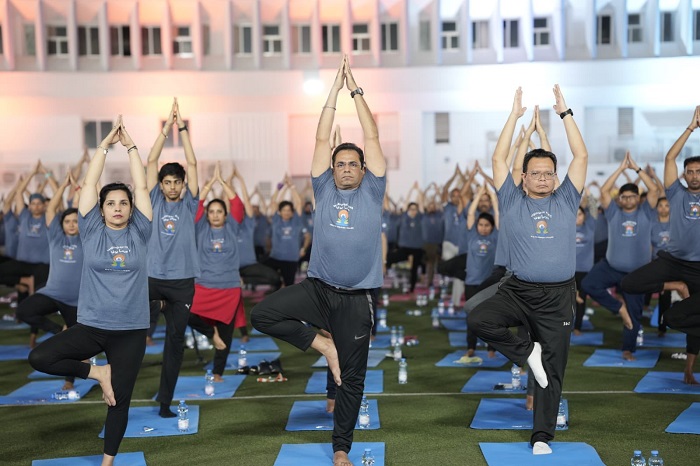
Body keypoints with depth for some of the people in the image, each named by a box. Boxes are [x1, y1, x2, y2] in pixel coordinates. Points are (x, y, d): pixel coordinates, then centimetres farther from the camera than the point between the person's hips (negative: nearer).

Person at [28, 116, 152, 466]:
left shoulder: (138, 232, 2)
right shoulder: (92, 231, 1)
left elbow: (141, 187, -2)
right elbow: (89, 184, -3)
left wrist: (130, 145, 0)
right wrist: (105, 144, -2)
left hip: (131, 330, 0)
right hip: (90, 325, 0)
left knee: (120, 399, 6)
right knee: (39, 358, -18)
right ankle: (98, 372, 4)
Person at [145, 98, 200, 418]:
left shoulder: (189, 205, 7)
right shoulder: (155, 201, 7)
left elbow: (192, 164, 0)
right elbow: (151, 161, 2)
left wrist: (183, 129, -4)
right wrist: (166, 128, -3)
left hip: (182, 281, 0)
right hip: (152, 277, 0)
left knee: (175, 341, 4)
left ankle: (165, 400, 13)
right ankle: (156, 308, 5)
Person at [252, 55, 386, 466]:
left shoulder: (372, 192, 2)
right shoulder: (325, 190, 6)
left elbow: (372, 137, -2)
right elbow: (322, 140, 2)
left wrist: (356, 90, -2)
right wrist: (335, 90, 0)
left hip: (358, 298, -2)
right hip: (318, 289, 2)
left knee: (352, 377, 5)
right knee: (262, 314, -17)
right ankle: (321, 344, 2)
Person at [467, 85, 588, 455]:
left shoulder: (566, 201, 9)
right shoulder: (512, 202, 5)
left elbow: (581, 156, 4)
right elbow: (499, 159, -1)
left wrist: (564, 113, 1)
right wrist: (515, 115, -1)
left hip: (557, 298, 1)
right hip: (518, 290, 0)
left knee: (552, 370, 2)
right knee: (478, 319, -26)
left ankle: (542, 436, 13)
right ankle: (527, 352, -3)